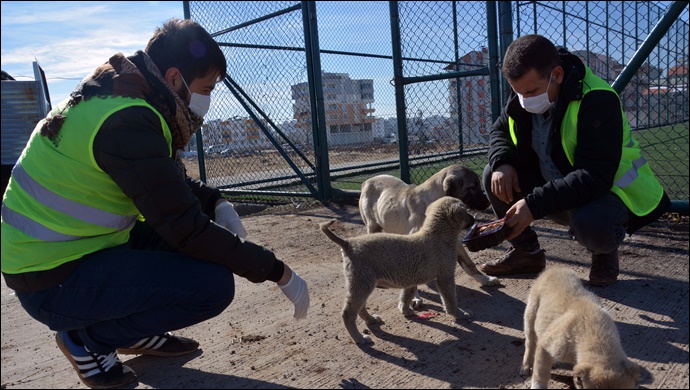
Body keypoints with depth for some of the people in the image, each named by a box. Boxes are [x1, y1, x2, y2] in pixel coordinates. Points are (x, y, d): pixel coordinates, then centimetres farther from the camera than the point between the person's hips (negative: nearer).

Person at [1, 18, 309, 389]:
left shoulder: (117, 93, 3)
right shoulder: (125, 122, -27)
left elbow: (174, 180, 15)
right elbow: (187, 230, -26)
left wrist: (217, 203, -4)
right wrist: (278, 272, -19)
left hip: (80, 245, 10)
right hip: (54, 280, -9)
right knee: (214, 284, -20)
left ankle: (139, 332, 16)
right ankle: (88, 339, 1)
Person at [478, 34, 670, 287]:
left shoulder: (597, 100, -27)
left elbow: (595, 177, -34)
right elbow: (499, 131, 7)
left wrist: (535, 205, -41)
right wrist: (502, 163, -17)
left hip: (607, 189, -6)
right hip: (555, 189, 7)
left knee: (592, 225, -40)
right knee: (494, 176, -13)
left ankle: (604, 253, 1)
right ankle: (526, 251, 5)